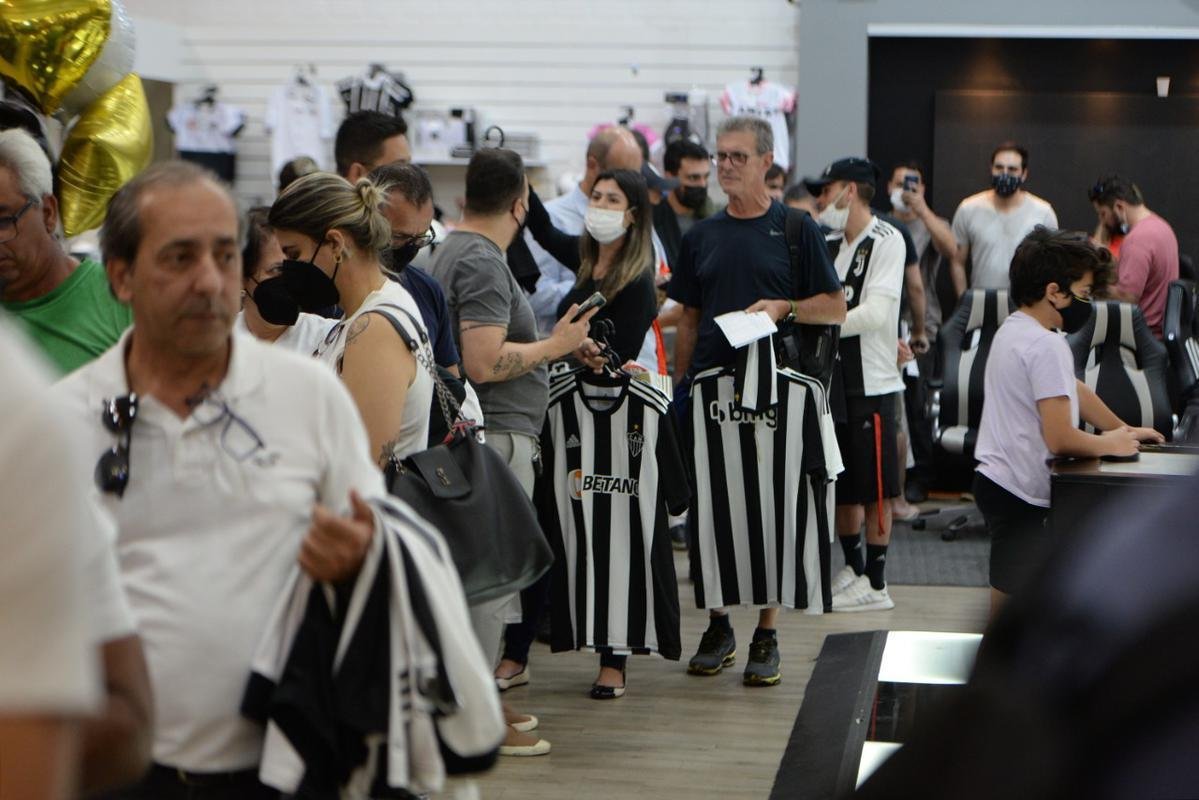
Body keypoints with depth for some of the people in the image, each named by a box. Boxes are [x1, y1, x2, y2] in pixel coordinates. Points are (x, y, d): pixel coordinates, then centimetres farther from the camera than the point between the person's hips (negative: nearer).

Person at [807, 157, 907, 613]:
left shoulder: (886, 242, -9)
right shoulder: (828, 246, 15)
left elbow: (876, 313, -19)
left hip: (872, 383, -8)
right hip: (833, 378, 8)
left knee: (874, 488, -1)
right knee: (841, 485, 14)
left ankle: (875, 584, 6)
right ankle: (851, 569, 26)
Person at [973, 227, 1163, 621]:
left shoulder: (1013, 329, 13)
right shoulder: (1046, 345, -20)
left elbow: (1074, 390, 25)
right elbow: (1060, 438, -23)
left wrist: (1123, 429, 30)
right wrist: (1110, 444, -5)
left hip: (995, 481, 11)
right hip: (1022, 495, -11)